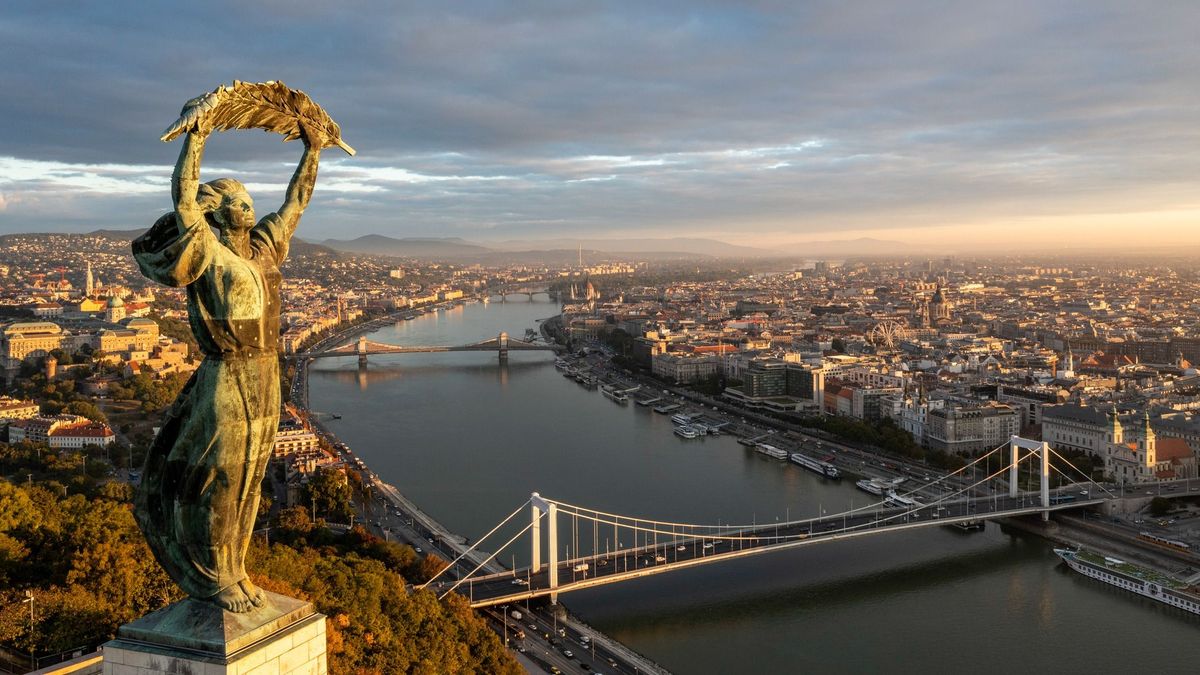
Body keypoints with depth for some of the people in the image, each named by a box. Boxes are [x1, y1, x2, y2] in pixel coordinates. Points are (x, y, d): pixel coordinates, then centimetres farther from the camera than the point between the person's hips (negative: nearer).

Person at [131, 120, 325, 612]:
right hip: (227, 380, -7)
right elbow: (183, 196, -22)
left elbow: (296, 203, 20)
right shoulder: (206, 250, -8)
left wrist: (312, 151, 20)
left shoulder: (262, 245, 10)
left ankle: (234, 572, 28)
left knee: (247, 480, 14)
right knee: (218, 482, 3)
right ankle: (214, 579, 18)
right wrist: (196, 136, -23)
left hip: (265, 379, 7)